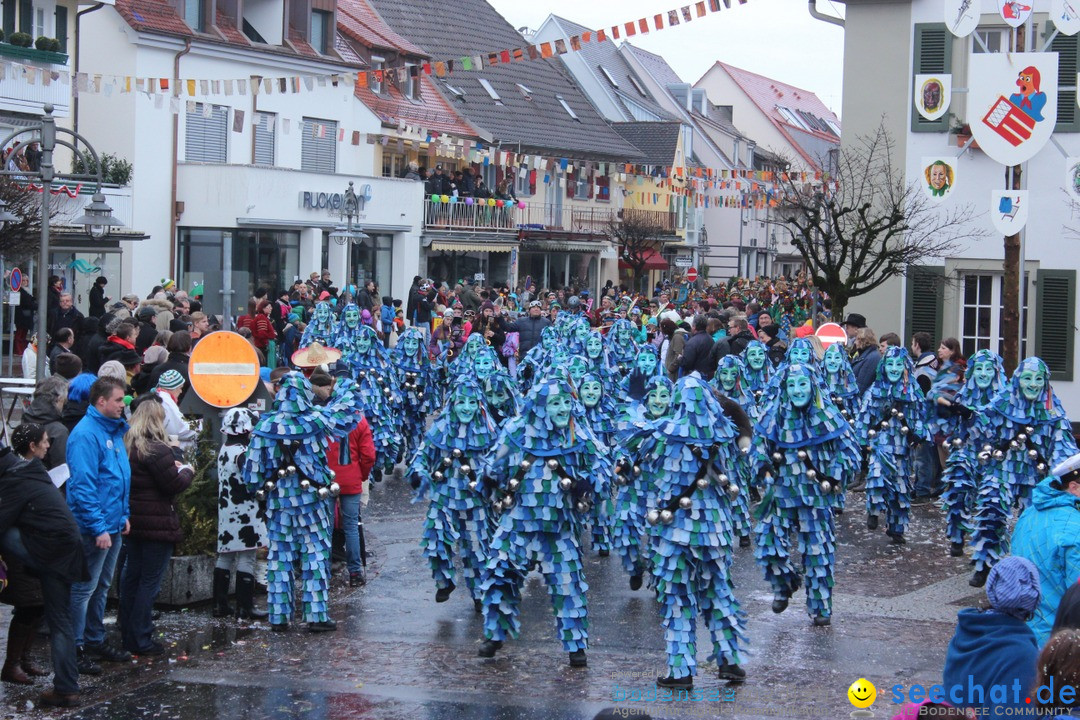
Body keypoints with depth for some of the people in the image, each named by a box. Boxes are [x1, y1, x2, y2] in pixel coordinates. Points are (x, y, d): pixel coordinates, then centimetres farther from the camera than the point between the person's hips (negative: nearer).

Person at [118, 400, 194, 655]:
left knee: (131, 577, 14)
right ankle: (141, 640, 0)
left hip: (132, 521, 8)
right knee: (150, 581, -2)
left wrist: (173, 466, 8)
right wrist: (187, 471, 3)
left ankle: (128, 635, 21)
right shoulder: (157, 450, -18)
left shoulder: (127, 447, 8)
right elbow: (174, 485, -15)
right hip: (157, 524, -8)